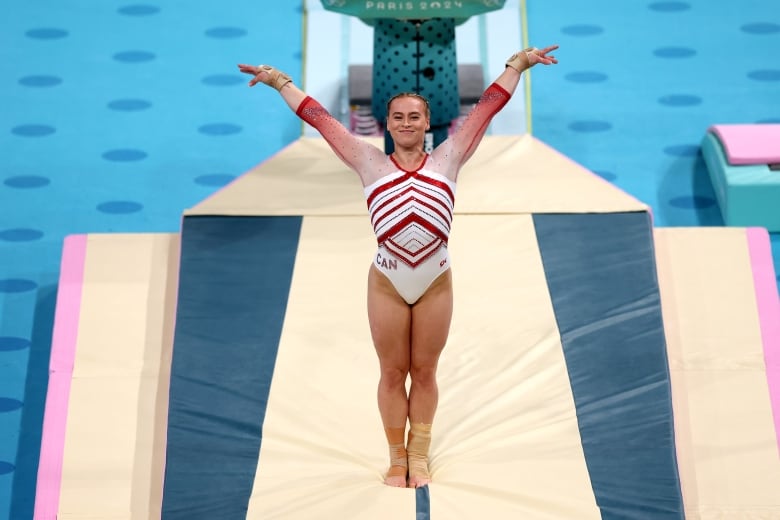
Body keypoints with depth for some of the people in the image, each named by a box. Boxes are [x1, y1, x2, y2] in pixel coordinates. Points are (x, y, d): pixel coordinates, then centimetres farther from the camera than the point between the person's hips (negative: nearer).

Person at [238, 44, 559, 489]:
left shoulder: (447, 159, 9)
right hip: (387, 283, 0)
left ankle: (419, 459, 25)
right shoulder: (370, 163, 8)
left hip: (435, 282, 0)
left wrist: (518, 64, 16)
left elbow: (488, 106, 12)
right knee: (392, 373, 10)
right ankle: (397, 460, 24)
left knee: (425, 372, 11)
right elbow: (320, 118, 12)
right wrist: (280, 80, 17)